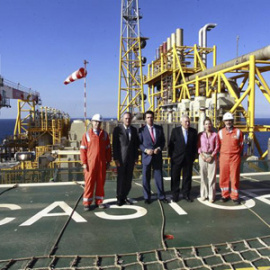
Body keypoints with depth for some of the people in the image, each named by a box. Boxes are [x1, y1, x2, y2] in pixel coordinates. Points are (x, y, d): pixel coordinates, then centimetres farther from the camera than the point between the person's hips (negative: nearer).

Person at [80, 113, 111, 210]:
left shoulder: (104, 134, 6)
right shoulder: (87, 134, 0)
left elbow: (108, 149, 9)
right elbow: (83, 149, -2)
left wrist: (108, 161, 6)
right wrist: (84, 163, -8)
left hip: (102, 163, 2)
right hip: (90, 163, -2)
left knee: (101, 182, 7)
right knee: (89, 182, 1)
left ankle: (99, 201, 19)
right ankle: (87, 203, 11)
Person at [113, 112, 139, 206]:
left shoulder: (134, 129, 8)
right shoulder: (117, 129, -5)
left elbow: (136, 144, 11)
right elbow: (114, 145, -7)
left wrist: (136, 156, 6)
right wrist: (115, 158, -12)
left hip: (131, 157, 4)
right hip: (121, 157, -4)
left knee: (128, 178, 7)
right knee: (121, 178, 2)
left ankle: (124, 197, 19)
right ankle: (119, 198, 15)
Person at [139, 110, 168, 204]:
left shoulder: (159, 128, 6)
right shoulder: (142, 130, -1)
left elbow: (163, 141, 9)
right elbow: (139, 143, -2)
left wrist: (159, 148, -9)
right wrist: (146, 150, -17)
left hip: (157, 156, 2)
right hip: (146, 156, -1)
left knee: (159, 177, 7)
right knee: (146, 178, 7)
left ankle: (161, 196, 20)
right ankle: (147, 197, 19)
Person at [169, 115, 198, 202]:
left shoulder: (193, 131, 1)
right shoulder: (175, 131, -4)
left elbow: (194, 145, 7)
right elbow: (171, 144, -1)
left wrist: (193, 156, 3)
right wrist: (171, 156, -4)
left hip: (188, 158, 2)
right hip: (177, 158, -2)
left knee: (187, 177, 9)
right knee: (175, 177, 5)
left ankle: (186, 194, 23)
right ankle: (175, 195, 17)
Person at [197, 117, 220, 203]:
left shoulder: (215, 135, 2)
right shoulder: (200, 135, 5)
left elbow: (217, 147, 0)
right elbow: (198, 146, 4)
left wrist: (212, 156, -8)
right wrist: (202, 155, -8)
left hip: (212, 156, -1)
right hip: (202, 156, 1)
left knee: (212, 176, -2)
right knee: (203, 176, 5)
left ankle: (211, 196, 6)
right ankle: (203, 195, 16)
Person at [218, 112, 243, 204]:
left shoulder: (238, 132, 0)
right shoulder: (220, 132, 2)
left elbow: (241, 145, 9)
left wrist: (236, 153, 7)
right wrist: (221, 154, 7)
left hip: (235, 157, -1)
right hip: (223, 157, 1)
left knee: (235, 177, 4)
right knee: (223, 177, 6)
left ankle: (235, 196, 16)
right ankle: (225, 195, 21)